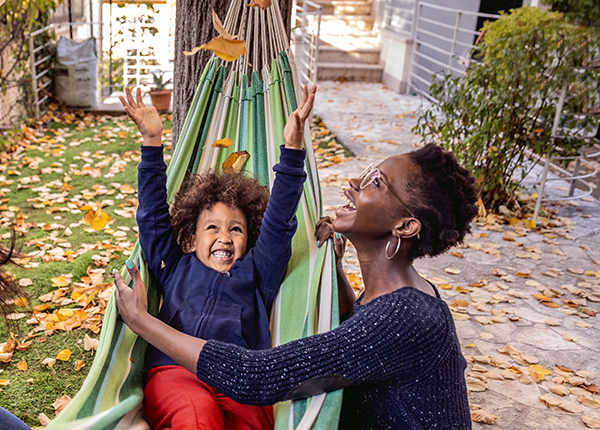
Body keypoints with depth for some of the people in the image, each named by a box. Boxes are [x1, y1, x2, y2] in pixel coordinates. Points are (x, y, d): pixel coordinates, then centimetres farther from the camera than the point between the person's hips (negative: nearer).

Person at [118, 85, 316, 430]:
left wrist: (293, 150, 8)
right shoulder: (175, 267, 27)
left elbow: (279, 223, 17)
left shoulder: (256, 273, 26)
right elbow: (153, 215, 21)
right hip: (174, 373, 0)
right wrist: (153, 141, 14)